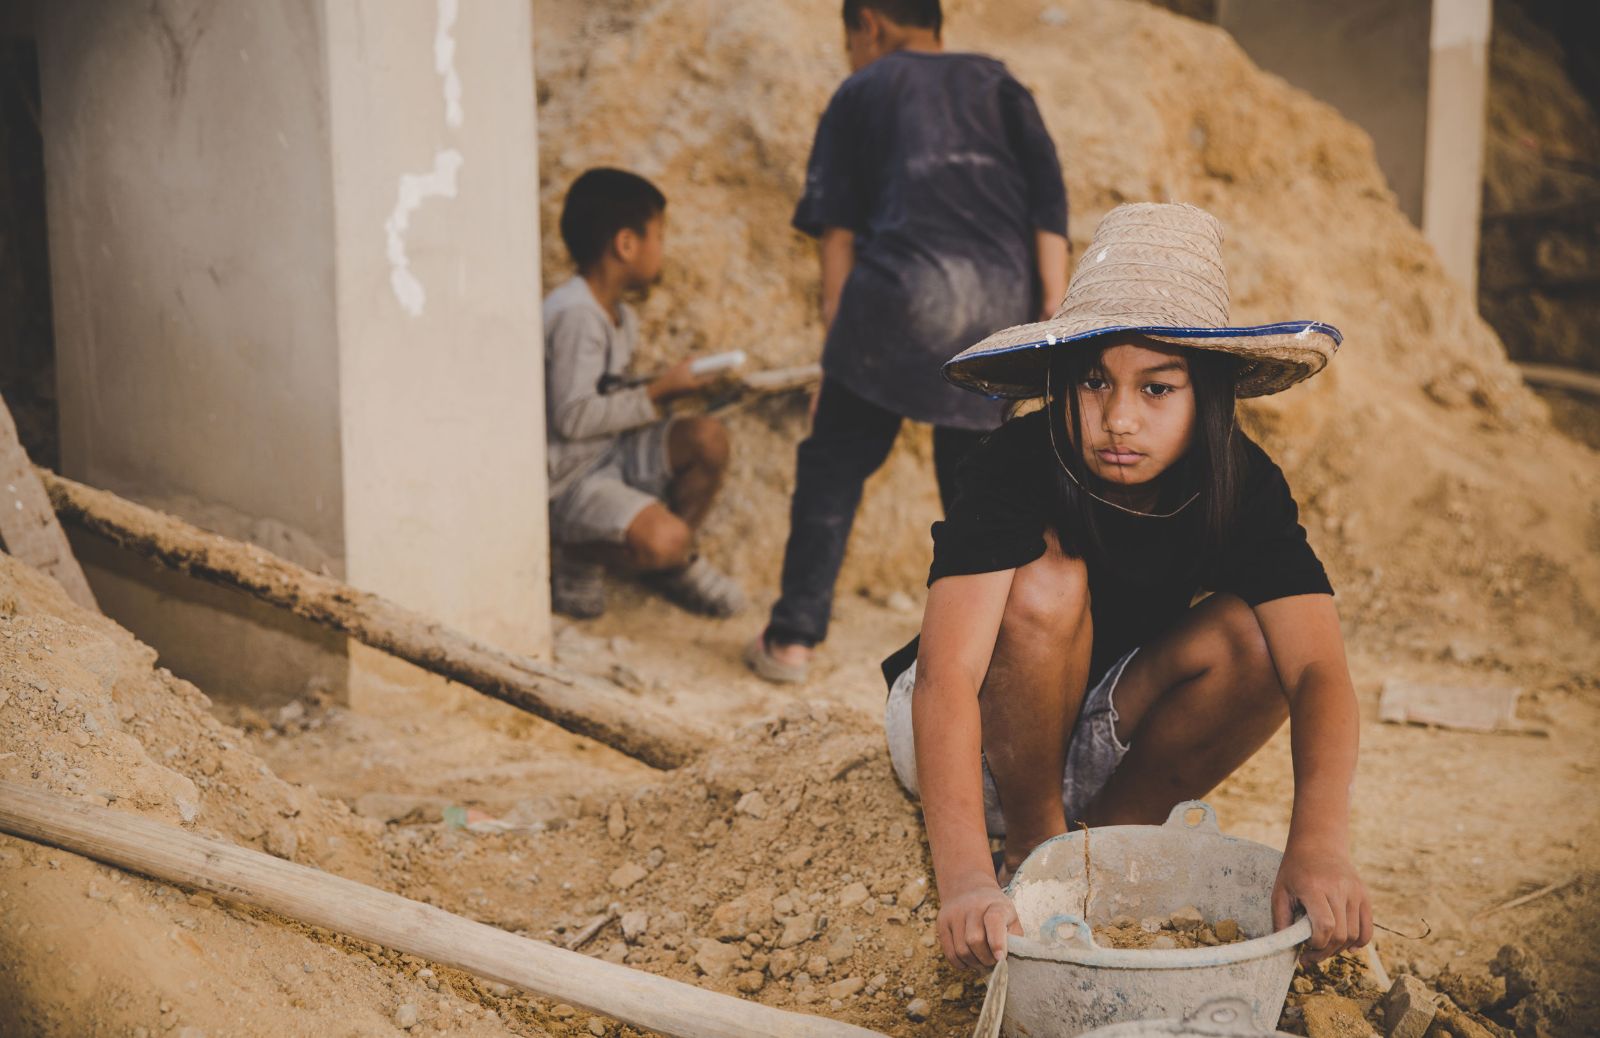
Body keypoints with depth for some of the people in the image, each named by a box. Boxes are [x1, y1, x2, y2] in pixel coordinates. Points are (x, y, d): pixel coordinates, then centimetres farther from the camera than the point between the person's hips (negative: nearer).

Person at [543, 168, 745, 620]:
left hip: (609, 455, 9)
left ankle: (677, 564, 10)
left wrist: (670, 383, 0)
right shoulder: (574, 315, -22)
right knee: (662, 538, -29)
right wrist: (656, 393, -18)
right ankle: (570, 554, 0)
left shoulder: (621, 317, 10)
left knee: (708, 438, -8)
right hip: (565, 477, -9)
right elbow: (572, 417, -25)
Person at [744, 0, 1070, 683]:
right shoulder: (995, 83, 21)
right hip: (1004, 301, 3)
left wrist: (838, 333, 8)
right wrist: (1056, 312, 7)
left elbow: (836, 225, 7)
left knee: (834, 465, 6)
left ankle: (791, 638, 4)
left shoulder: (862, 91, 15)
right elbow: (1048, 203, 9)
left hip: (905, 289, -3)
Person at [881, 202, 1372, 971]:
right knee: (1047, 584, -33)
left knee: (1259, 638, -23)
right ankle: (1033, 849, -13)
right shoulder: (1016, 469, -29)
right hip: (971, 739, -3)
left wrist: (1319, 843, -49)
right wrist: (965, 877, -58)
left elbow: (1319, 671, -30)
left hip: (1102, 746, 4)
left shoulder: (1242, 487, -18)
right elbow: (948, 678, -42)